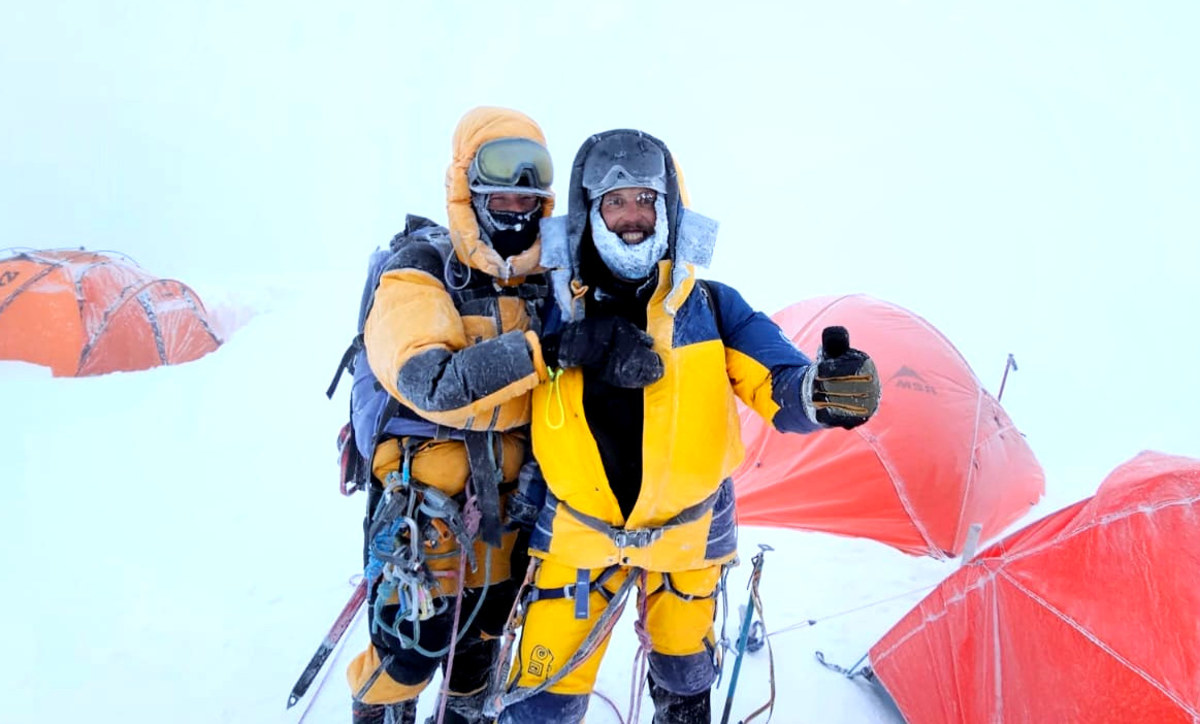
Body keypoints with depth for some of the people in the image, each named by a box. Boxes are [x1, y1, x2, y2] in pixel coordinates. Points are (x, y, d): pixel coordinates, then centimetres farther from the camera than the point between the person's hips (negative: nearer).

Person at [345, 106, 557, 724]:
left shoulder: (542, 279, 3)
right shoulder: (420, 272, -15)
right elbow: (431, 381, -31)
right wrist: (541, 349, -37)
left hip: (507, 494, 6)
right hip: (424, 494, -5)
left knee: (486, 630, 21)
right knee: (414, 644, 3)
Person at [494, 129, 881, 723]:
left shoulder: (711, 307, -11)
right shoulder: (555, 312, -8)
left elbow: (778, 384, -21)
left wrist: (821, 390, -38)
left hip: (687, 534, 1)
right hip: (578, 532, 0)